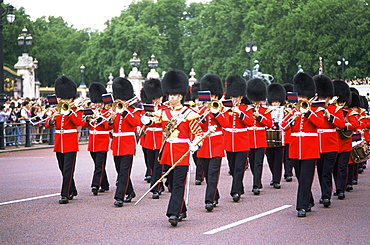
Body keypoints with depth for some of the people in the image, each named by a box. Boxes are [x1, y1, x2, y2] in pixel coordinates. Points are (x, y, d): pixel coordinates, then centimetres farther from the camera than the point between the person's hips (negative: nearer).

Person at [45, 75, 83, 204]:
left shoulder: (76, 111, -1)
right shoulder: (57, 111, 12)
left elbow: (79, 122, -20)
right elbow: (47, 125, 2)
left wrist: (69, 111, -26)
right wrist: (52, 120, -20)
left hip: (71, 144, -6)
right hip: (59, 145, 6)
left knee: (68, 170, -11)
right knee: (63, 170, 12)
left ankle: (65, 195, -13)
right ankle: (72, 191, 27)